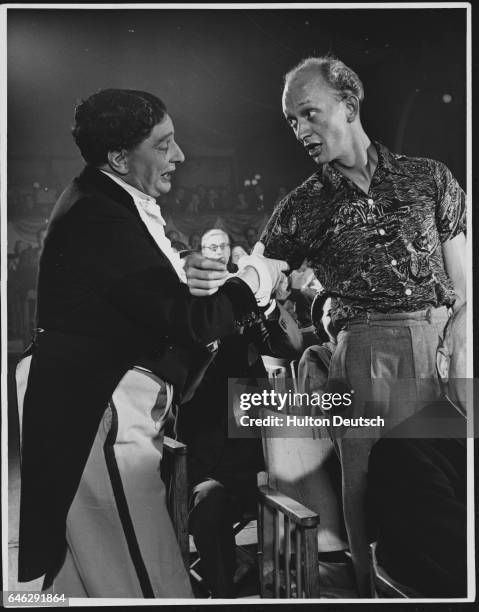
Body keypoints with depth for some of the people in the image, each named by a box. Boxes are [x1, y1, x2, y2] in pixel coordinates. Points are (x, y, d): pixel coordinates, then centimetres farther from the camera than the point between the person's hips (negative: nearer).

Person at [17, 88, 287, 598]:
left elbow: (147, 299, 14)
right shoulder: (103, 219, -19)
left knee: (76, 578, 18)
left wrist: (184, 281, -7)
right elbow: (189, 323, -20)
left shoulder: (105, 204, 15)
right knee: (148, 582, -4)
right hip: (94, 419, -11)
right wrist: (258, 277, -6)